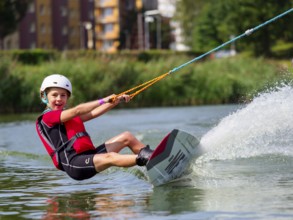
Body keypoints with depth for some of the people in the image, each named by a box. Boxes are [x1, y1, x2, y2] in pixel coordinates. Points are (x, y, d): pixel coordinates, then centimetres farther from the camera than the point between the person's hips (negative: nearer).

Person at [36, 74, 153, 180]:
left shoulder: (70, 116, 27)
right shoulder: (46, 117, -2)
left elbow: (93, 113, 16)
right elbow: (77, 110, -14)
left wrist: (115, 101, 5)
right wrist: (103, 101, -15)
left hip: (89, 155, 10)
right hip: (73, 163, -10)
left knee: (127, 137, 6)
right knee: (111, 157, -33)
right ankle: (142, 159, -52)